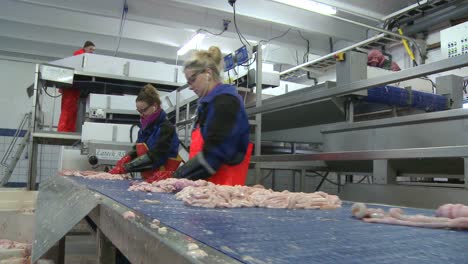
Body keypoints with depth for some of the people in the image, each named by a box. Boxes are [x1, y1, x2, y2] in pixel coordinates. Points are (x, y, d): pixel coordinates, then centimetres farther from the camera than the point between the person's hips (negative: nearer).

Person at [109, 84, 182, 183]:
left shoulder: (166, 128, -13)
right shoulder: (145, 126, 11)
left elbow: (154, 156, -20)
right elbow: (136, 149, 12)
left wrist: (125, 167, -19)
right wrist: (121, 164, -6)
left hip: (163, 178, -7)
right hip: (148, 178, 7)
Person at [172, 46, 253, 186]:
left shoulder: (226, 101, -12)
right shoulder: (209, 102, 16)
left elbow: (214, 153, -19)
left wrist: (182, 177, -14)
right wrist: (179, 175, 8)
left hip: (222, 184, -8)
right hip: (209, 183, 8)